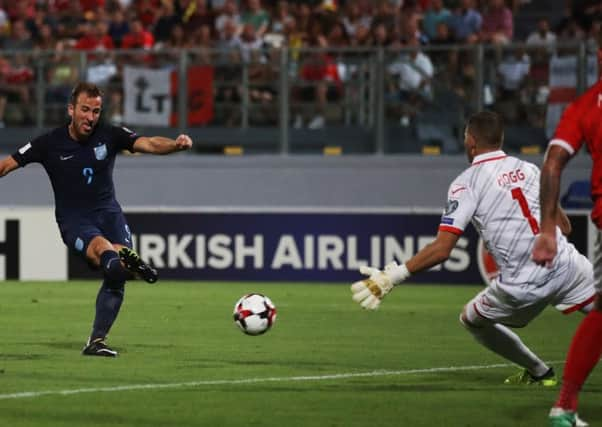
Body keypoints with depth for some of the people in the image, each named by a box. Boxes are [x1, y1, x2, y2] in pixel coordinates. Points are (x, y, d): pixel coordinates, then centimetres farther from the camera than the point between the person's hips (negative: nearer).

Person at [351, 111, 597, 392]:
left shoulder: (466, 183, 0)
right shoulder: (528, 169, 14)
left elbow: (441, 250, -9)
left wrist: (391, 278, -6)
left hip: (523, 285, -3)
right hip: (566, 265, 3)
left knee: (472, 319, 23)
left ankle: (538, 372, 27)